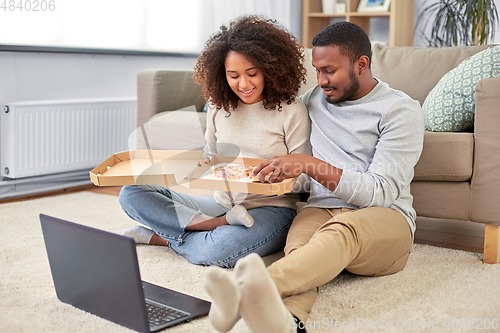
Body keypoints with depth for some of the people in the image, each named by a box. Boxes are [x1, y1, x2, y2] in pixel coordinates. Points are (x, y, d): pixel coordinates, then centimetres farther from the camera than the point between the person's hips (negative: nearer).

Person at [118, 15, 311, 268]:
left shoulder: (291, 111, -8)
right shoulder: (219, 109, 7)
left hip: (270, 209, -6)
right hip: (222, 204, 6)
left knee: (217, 251, -41)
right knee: (132, 193, -10)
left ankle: (159, 236, -11)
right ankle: (223, 224, -18)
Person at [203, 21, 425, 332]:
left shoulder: (402, 111, -2)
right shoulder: (314, 99, 18)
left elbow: (381, 192, -12)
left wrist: (310, 165, -20)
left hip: (384, 218, -4)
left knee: (341, 229, -41)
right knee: (301, 249, -35)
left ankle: (251, 289, -68)